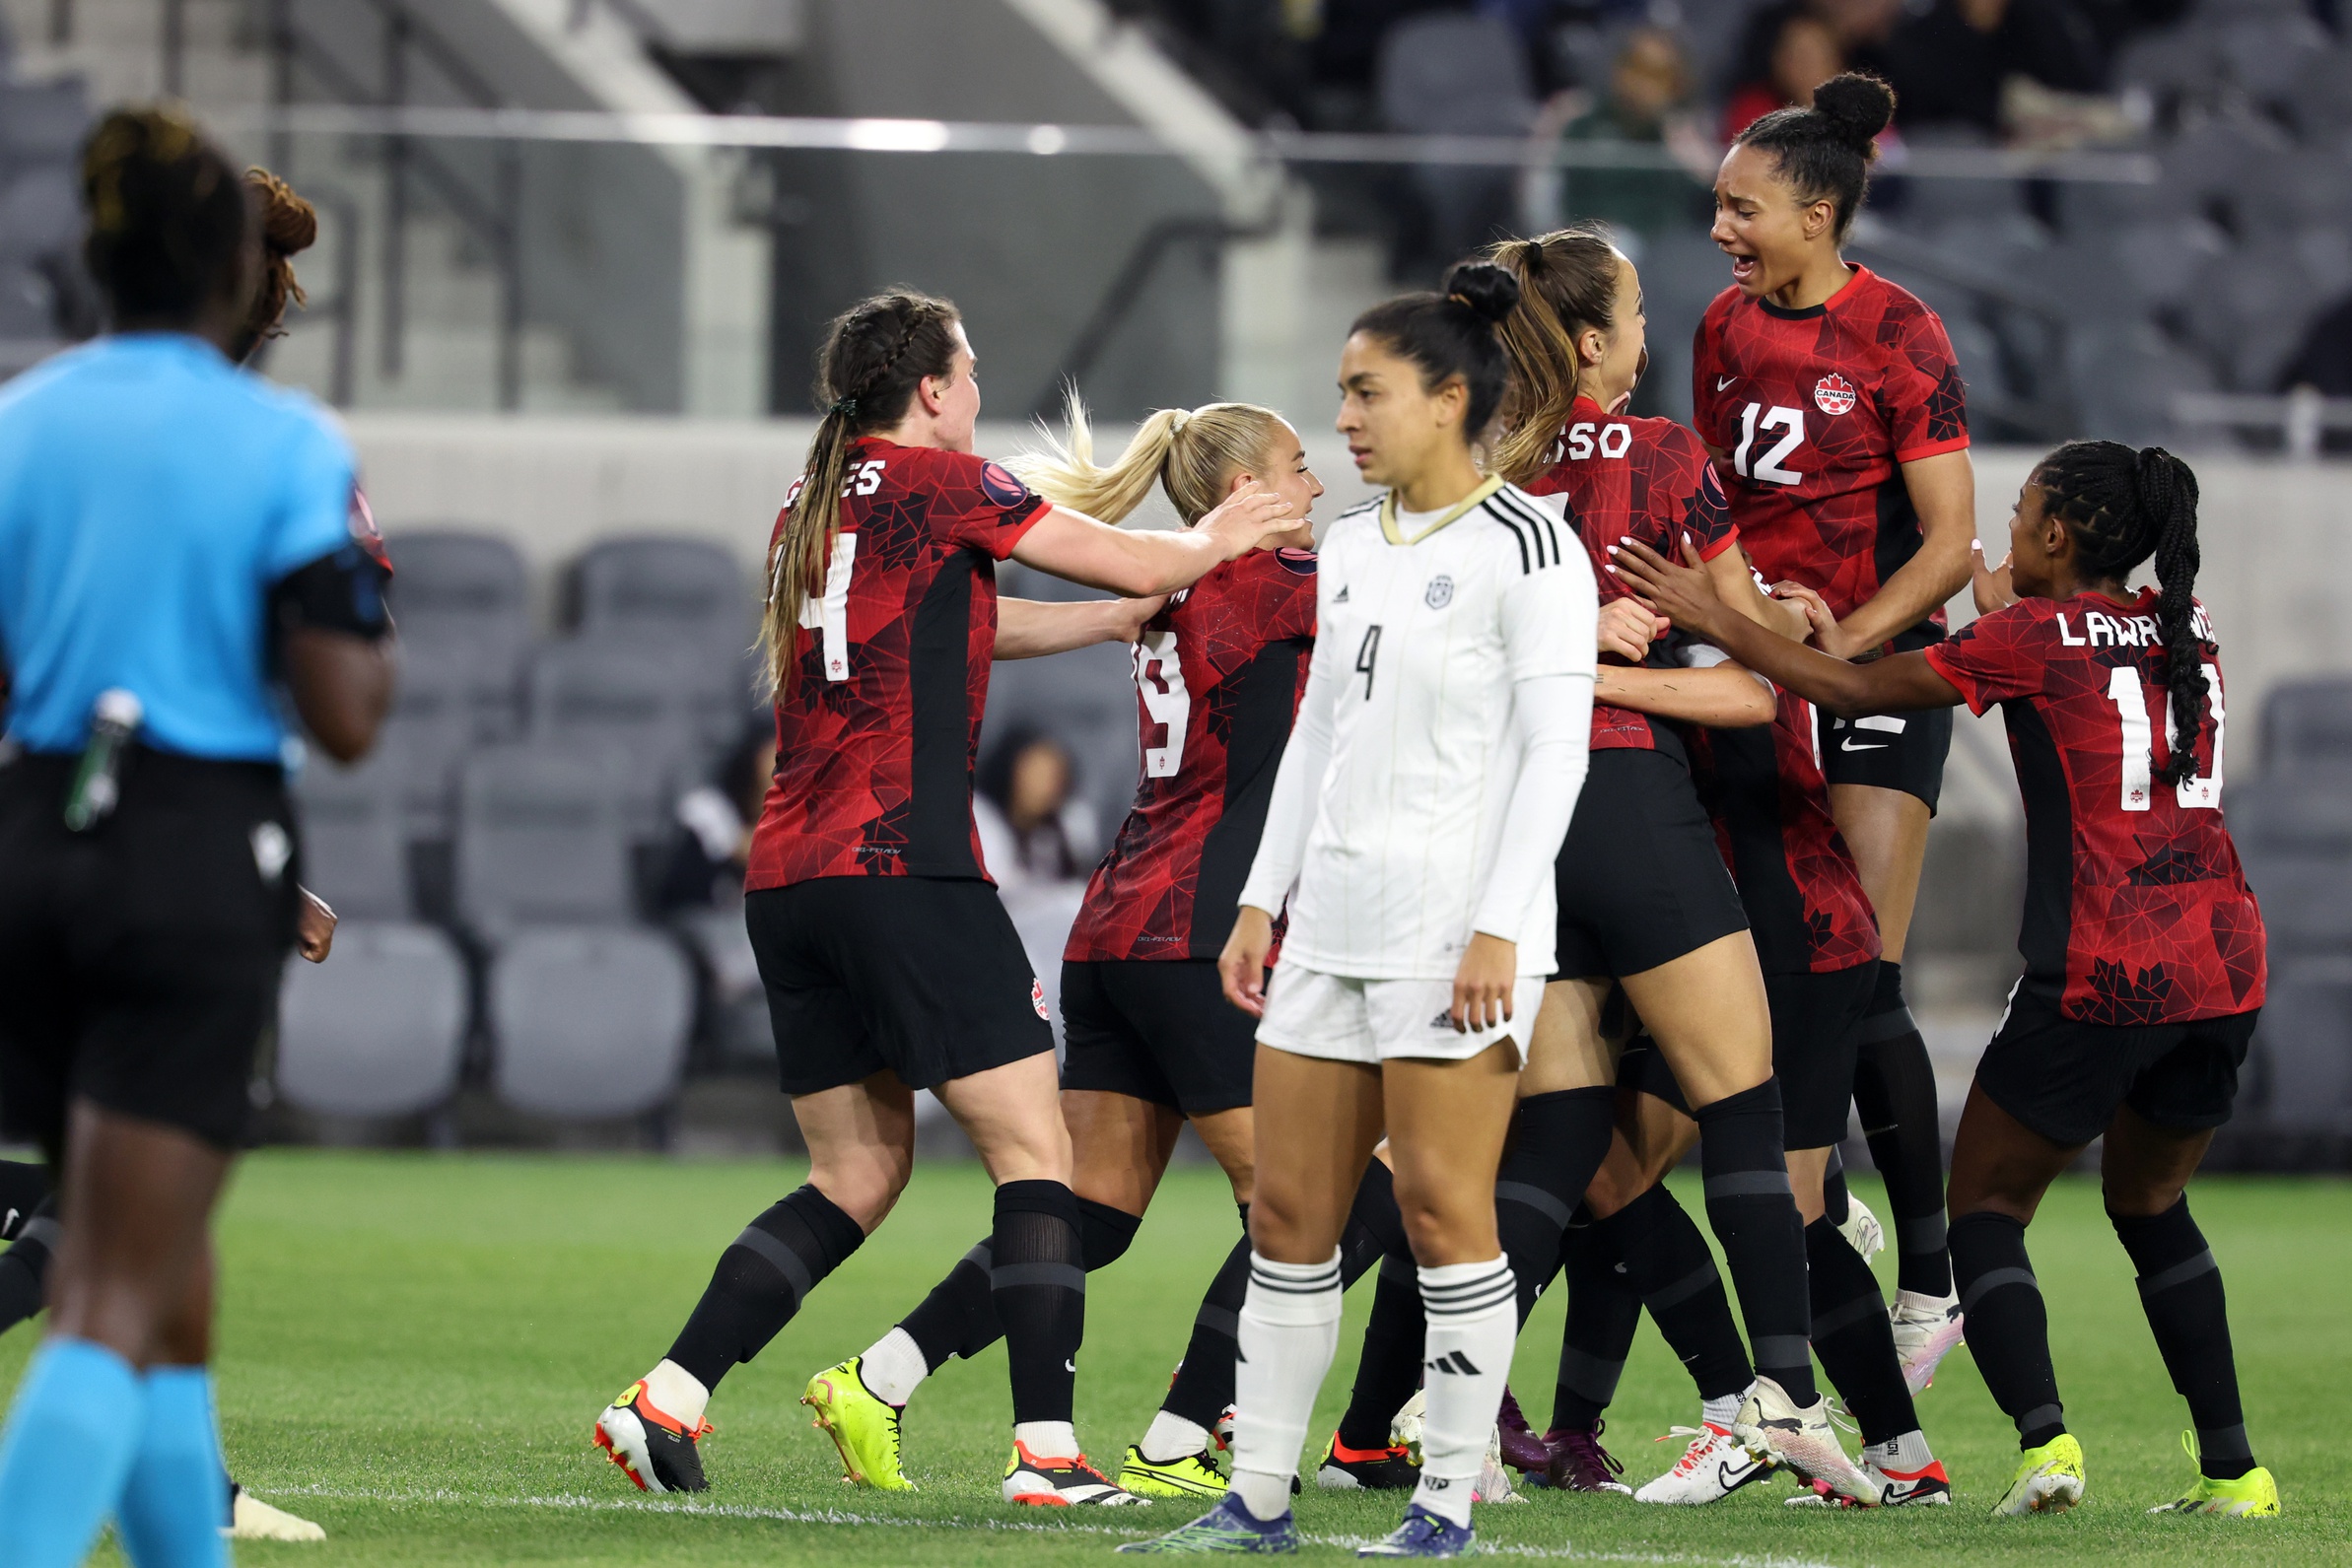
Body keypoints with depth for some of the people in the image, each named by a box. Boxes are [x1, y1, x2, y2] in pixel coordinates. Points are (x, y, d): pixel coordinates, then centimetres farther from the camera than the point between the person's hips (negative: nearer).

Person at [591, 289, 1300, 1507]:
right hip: (903, 869, -8)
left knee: (858, 1171, 14)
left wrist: (1115, 618, 33)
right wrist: (1216, 541, 24)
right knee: (1033, 1152, -3)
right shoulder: (941, 483, -3)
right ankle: (1046, 1450, -11)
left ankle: (666, 1400, 3)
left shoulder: (811, 507, 18)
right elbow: (1142, 565, 3)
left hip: (787, 881, 8)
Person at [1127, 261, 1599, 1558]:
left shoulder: (1526, 551, -8)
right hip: (1334, 919, 8)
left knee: (1442, 1206, -6)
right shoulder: (1349, 551, 15)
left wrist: (1499, 925, -18)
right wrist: (1262, 897, 17)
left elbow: (1554, 749, -12)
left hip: (1458, 928, -8)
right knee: (1289, 1209, 6)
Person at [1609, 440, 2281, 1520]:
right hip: (2224, 965, 6)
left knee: (1986, 1206, 7)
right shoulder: (2188, 631, 12)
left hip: (2100, 976, -6)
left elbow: (1852, 690, 1)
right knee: (2149, 1203, 24)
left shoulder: (2029, 641, -3)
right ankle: (2233, 1469, 16)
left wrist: (1715, 622, 9)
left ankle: (2043, 1436, -14)